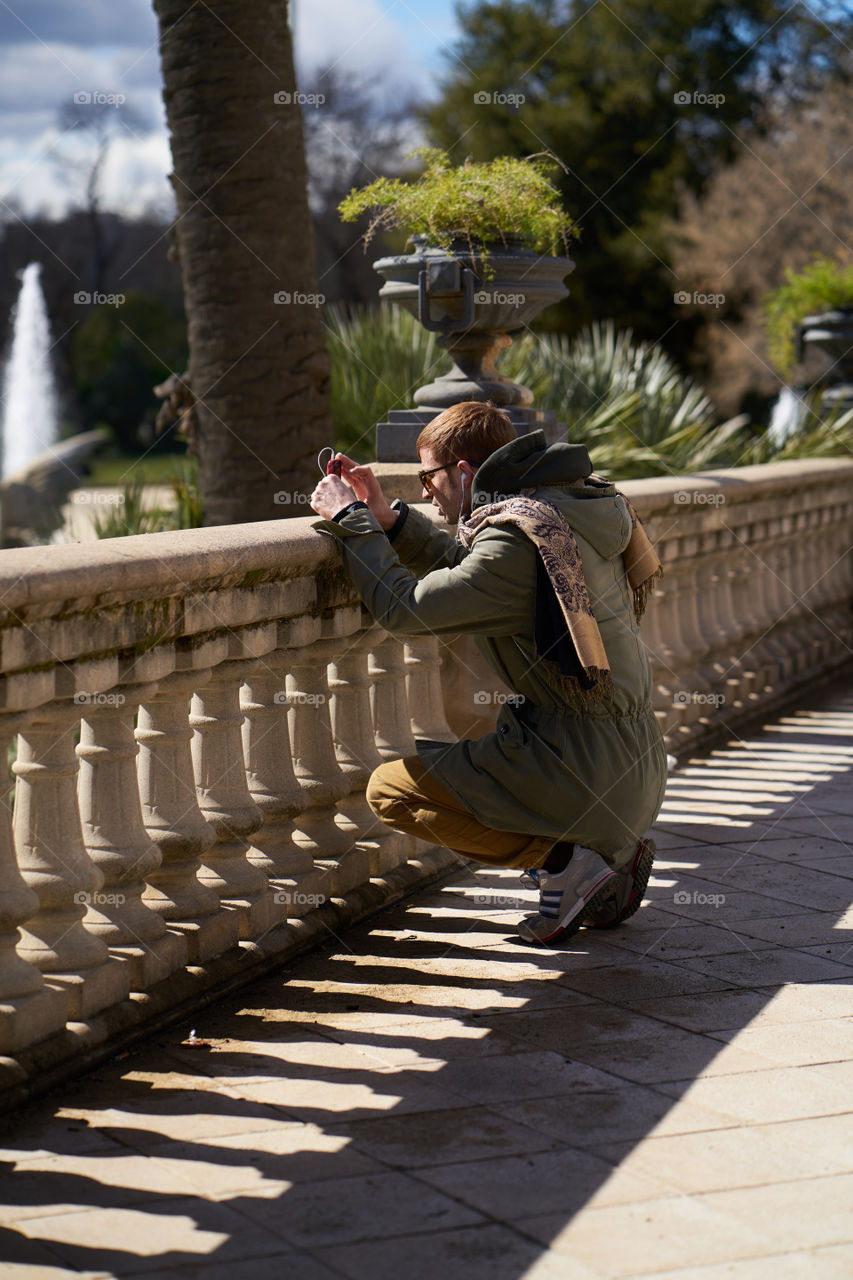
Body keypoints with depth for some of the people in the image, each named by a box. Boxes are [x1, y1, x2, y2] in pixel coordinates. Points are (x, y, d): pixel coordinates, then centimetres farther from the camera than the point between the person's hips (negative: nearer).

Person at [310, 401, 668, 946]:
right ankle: (613, 849, 15)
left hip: (587, 772, -9)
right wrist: (387, 517, 14)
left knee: (392, 788, -4)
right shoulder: (570, 505, 9)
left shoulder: (518, 543, -20)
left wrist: (353, 523, -2)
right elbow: (466, 567, 23)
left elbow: (403, 608, -14)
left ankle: (565, 859, -4)